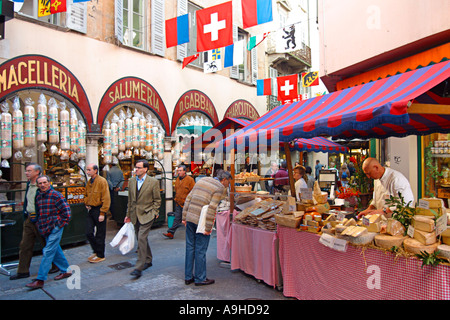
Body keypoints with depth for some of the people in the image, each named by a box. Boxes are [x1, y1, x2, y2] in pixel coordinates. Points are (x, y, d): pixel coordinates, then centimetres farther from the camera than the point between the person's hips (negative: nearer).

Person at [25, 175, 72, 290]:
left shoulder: (56, 195, -11)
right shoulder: (38, 197, 10)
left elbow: (66, 209, -12)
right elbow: (38, 212, 24)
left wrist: (62, 223, -10)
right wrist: (37, 222, 13)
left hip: (55, 228, -8)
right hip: (45, 228, 8)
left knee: (48, 252, -8)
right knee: (56, 250, 15)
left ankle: (40, 280, -4)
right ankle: (65, 270, 29)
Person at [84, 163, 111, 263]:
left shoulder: (102, 181, -13)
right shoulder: (89, 182, 11)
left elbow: (106, 198, -16)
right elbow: (86, 195, 28)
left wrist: (102, 213, -19)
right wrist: (86, 204, 9)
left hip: (99, 210, -7)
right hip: (91, 210, 7)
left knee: (100, 235, 3)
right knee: (89, 233, 9)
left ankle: (100, 255, 17)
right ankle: (96, 251, 28)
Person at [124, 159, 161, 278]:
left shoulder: (153, 182, -8)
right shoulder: (131, 181, 7)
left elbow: (157, 200, -3)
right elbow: (130, 199, 14)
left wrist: (153, 213, -8)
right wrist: (128, 214, 15)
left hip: (146, 215, -6)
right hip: (135, 215, 6)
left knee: (142, 239, -14)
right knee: (141, 239, 15)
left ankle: (139, 268, -7)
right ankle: (148, 260, 33)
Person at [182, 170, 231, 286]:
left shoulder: (202, 180, 15)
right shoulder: (220, 188, -6)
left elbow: (188, 199, 12)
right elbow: (212, 208, -16)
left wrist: (185, 217, 14)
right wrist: (208, 228, -14)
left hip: (190, 219, 7)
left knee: (190, 248, 15)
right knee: (200, 250, 5)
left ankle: (188, 277, 26)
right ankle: (200, 279, 18)